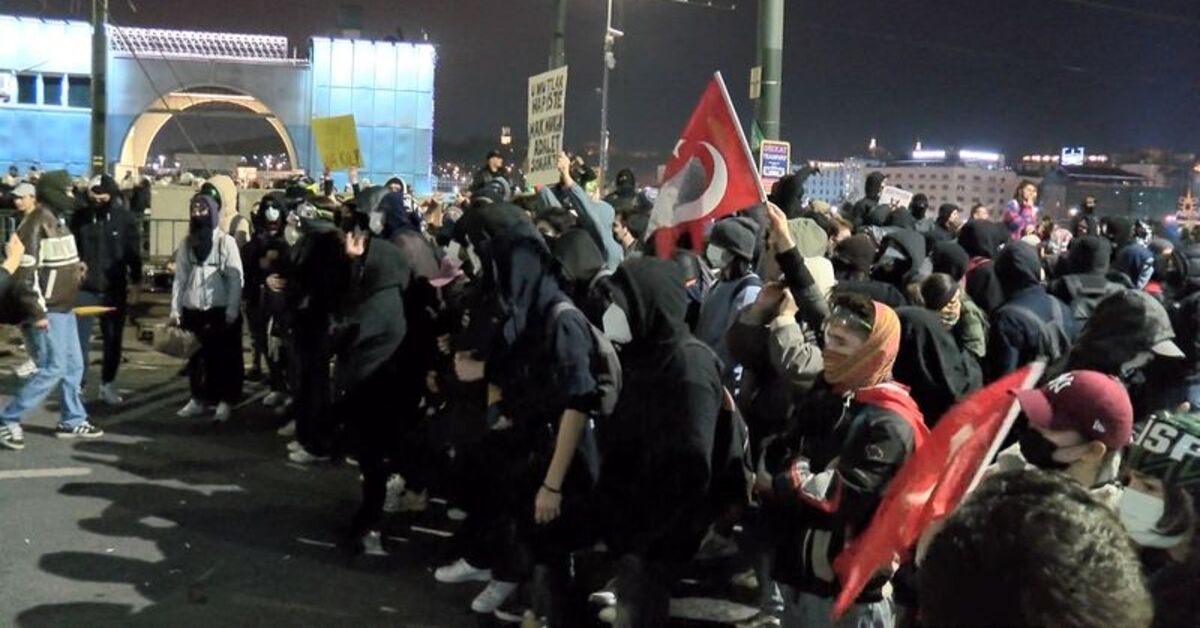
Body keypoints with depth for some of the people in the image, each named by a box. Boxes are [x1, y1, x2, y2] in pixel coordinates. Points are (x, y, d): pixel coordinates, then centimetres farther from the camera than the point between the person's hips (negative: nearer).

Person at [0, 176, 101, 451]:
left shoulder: (54, 222, 12)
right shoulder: (34, 225, -17)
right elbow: (25, 271, -22)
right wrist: (36, 312, -23)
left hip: (63, 309, 10)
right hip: (46, 312, -10)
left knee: (73, 366, 13)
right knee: (53, 369, -8)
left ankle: (73, 421, 23)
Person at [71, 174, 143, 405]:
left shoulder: (125, 218, -3)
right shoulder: (79, 217, -1)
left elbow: (134, 254, 1)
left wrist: (136, 284, 0)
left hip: (115, 289, 0)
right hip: (85, 288, 0)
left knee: (113, 339, 10)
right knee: (80, 338, -2)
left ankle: (107, 384, 23)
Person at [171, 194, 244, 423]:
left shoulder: (226, 241, -2)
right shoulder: (187, 242, 10)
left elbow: (236, 278, -6)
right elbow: (180, 277, 10)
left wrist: (232, 310, -12)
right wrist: (175, 308, 4)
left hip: (221, 310, -4)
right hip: (192, 309, 4)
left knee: (224, 357, 1)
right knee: (196, 356, 10)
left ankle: (225, 402, 8)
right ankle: (199, 399, 20)